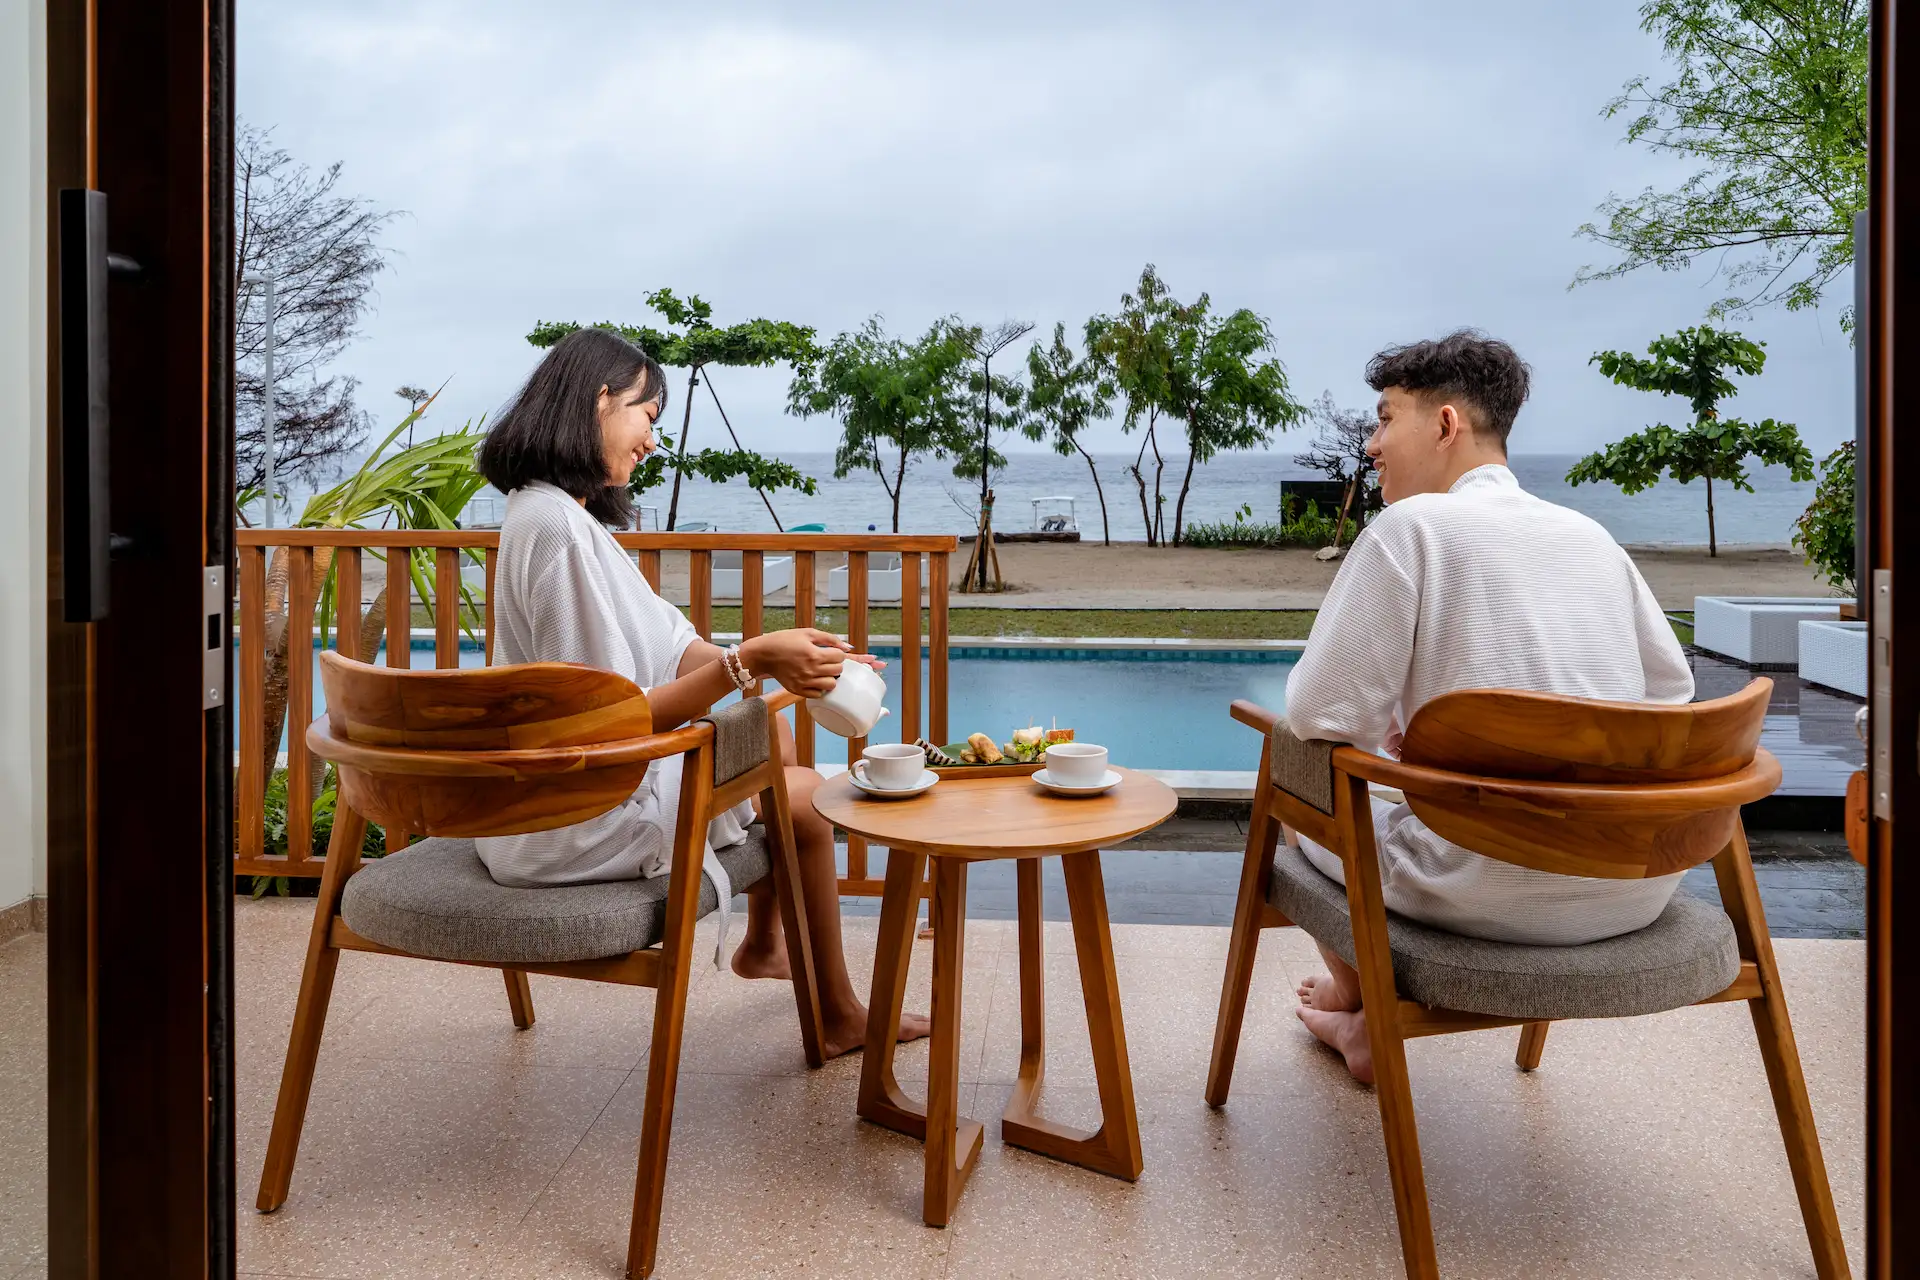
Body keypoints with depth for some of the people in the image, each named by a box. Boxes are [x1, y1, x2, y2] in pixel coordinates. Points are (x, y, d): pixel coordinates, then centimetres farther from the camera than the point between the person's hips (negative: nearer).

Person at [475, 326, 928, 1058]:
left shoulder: (566, 514, 8)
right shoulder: (554, 525, -25)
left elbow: (677, 653, 6)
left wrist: (782, 660, -6)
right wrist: (750, 660, -31)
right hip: (578, 823, -10)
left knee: (772, 732, 22)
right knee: (807, 798, 3)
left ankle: (763, 944, 37)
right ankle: (840, 1018, 21)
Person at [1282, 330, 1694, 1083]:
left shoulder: (1411, 526, -11)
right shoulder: (1590, 535, 7)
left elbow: (1319, 715, -14)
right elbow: (1670, 689, 15)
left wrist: (1383, 730, 10)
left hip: (1493, 899, -6)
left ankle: (1360, 1011, 43)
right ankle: (1366, 1019, 45)